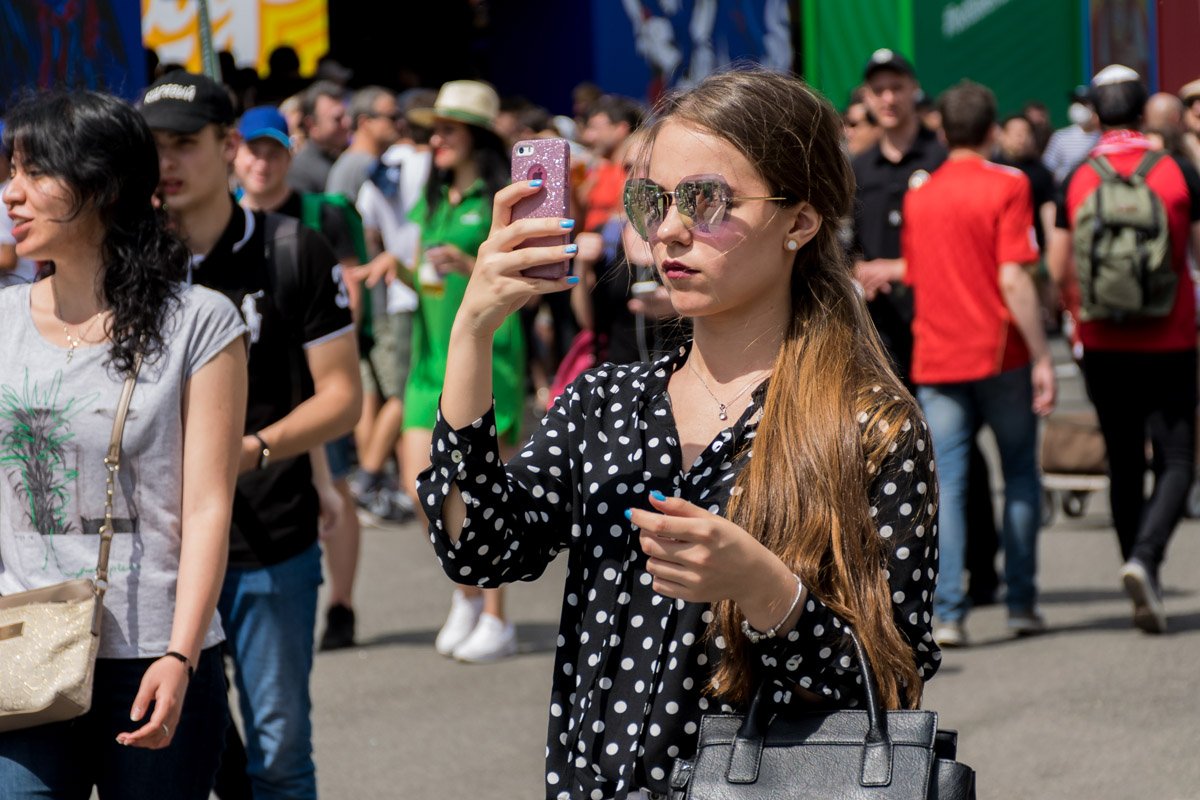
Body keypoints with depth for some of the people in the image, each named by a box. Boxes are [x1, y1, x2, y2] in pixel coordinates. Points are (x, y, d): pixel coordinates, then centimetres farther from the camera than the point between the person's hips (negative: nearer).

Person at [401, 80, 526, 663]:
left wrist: (469, 265, -25)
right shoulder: (433, 200, 16)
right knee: (421, 484, 0)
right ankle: (466, 593, 20)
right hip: (431, 353, 7)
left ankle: (496, 621, 4)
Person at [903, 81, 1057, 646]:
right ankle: (1021, 602, 13)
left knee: (946, 483, 0)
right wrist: (1040, 357, -12)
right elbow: (1013, 280, -15)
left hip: (935, 358, 3)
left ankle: (947, 612, -9)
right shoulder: (1006, 186, -8)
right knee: (1020, 475, 13)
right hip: (999, 353, -3)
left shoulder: (918, 195, 7)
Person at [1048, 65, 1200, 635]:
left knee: (1124, 465, 12)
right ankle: (1145, 557, -21)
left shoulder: (1076, 180, -1)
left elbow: (1057, 271, 2)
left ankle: (1143, 592, 14)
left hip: (1103, 346, 2)